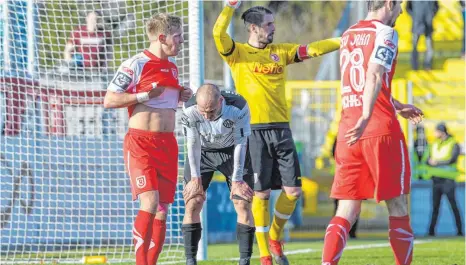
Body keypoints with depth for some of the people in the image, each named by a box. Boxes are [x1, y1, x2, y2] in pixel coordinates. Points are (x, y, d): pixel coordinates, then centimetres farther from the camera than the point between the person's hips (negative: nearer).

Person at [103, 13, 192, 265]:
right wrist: (144, 95, -18)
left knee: (162, 209, 3)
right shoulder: (135, 64, -9)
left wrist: (181, 96, 10)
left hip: (167, 144, 7)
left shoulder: (172, 67, 15)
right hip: (141, 143, -7)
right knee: (150, 203, -19)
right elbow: (109, 100, -11)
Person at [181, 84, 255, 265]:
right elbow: (193, 145, -16)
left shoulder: (238, 107, -31)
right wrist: (196, 178, -13)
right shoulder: (190, 111, -29)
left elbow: (240, 144, -21)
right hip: (202, 153, 1)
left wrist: (236, 180, -17)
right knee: (192, 204, -8)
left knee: (243, 204, -9)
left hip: (232, 153, -1)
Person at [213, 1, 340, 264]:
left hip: (281, 129, 4)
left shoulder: (281, 52, 14)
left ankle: (275, 238, 23)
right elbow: (219, 33, -15)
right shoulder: (238, 53, 1)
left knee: (293, 191, 0)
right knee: (261, 194, -2)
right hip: (254, 131, -4)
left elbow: (313, 49, 9)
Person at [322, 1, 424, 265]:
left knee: (346, 212, 1)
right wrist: (366, 118, -32)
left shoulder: (348, 35, 18)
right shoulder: (385, 33, -5)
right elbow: (374, 76, -21)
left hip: (347, 132, 6)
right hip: (381, 130, -6)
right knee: (398, 208, 6)